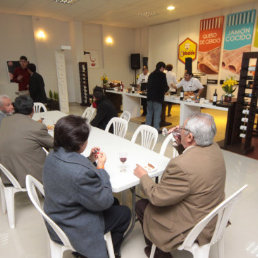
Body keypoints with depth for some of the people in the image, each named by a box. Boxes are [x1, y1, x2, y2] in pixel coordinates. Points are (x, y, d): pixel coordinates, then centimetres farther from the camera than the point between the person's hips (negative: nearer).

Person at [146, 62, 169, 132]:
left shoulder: (151, 74, 14)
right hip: (158, 97, -6)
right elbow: (165, 86, -8)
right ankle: (156, 128, 4)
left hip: (149, 97, 6)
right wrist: (166, 89, 14)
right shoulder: (162, 75, -6)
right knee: (157, 113, 0)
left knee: (149, 112, 13)